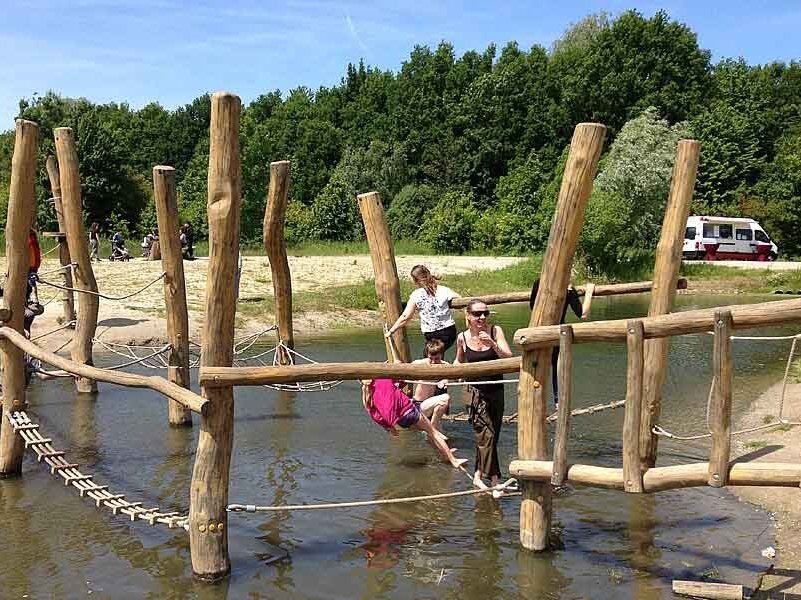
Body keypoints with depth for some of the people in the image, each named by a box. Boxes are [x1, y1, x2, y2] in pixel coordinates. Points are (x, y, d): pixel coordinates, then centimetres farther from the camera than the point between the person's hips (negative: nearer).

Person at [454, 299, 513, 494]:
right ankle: (494, 480, -8)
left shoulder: (495, 331, -5)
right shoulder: (462, 338, -4)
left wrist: (492, 343, -29)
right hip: (476, 391, -2)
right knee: (486, 434, -14)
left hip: (496, 390, 2)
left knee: (493, 435, 10)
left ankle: (478, 475, 26)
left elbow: (509, 357, -15)